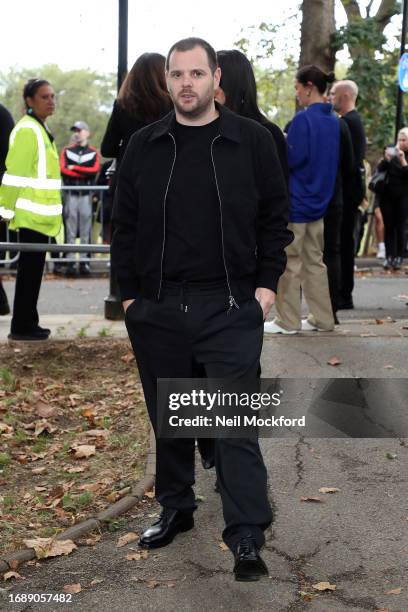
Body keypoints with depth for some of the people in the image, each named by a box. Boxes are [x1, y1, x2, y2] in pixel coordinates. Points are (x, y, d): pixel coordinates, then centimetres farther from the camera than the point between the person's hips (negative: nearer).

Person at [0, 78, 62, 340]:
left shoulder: (40, 129, 17)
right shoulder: (27, 130, -14)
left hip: (40, 213, 9)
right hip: (31, 213, -9)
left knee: (33, 269, 12)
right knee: (30, 269, -5)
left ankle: (27, 323, 18)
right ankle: (22, 326, 1)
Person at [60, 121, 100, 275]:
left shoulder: (93, 152, 8)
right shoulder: (67, 151, 11)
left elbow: (95, 170, -9)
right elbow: (63, 169, -4)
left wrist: (74, 168, -6)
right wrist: (85, 173, -7)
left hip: (86, 194, -1)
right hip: (71, 194, 1)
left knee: (85, 230, 1)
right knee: (70, 230, 0)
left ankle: (84, 261, 4)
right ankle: (70, 261, 1)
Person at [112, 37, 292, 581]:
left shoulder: (251, 141, 1)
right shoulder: (144, 146, 7)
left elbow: (275, 218, 5)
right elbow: (124, 225, 10)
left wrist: (267, 284, -2)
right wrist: (128, 293, 5)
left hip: (231, 309, -3)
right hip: (157, 310, 3)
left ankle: (247, 536, -2)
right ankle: (175, 509, 29)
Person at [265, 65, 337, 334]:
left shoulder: (303, 119, -16)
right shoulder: (333, 120, 9)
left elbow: (293, 158, -21)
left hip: (296, 201, -8)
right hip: (320, 201, 8)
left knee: (289, 261, 0)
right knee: (314, 261, 13)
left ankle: (288, 321, 5)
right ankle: (322, 318, 16)